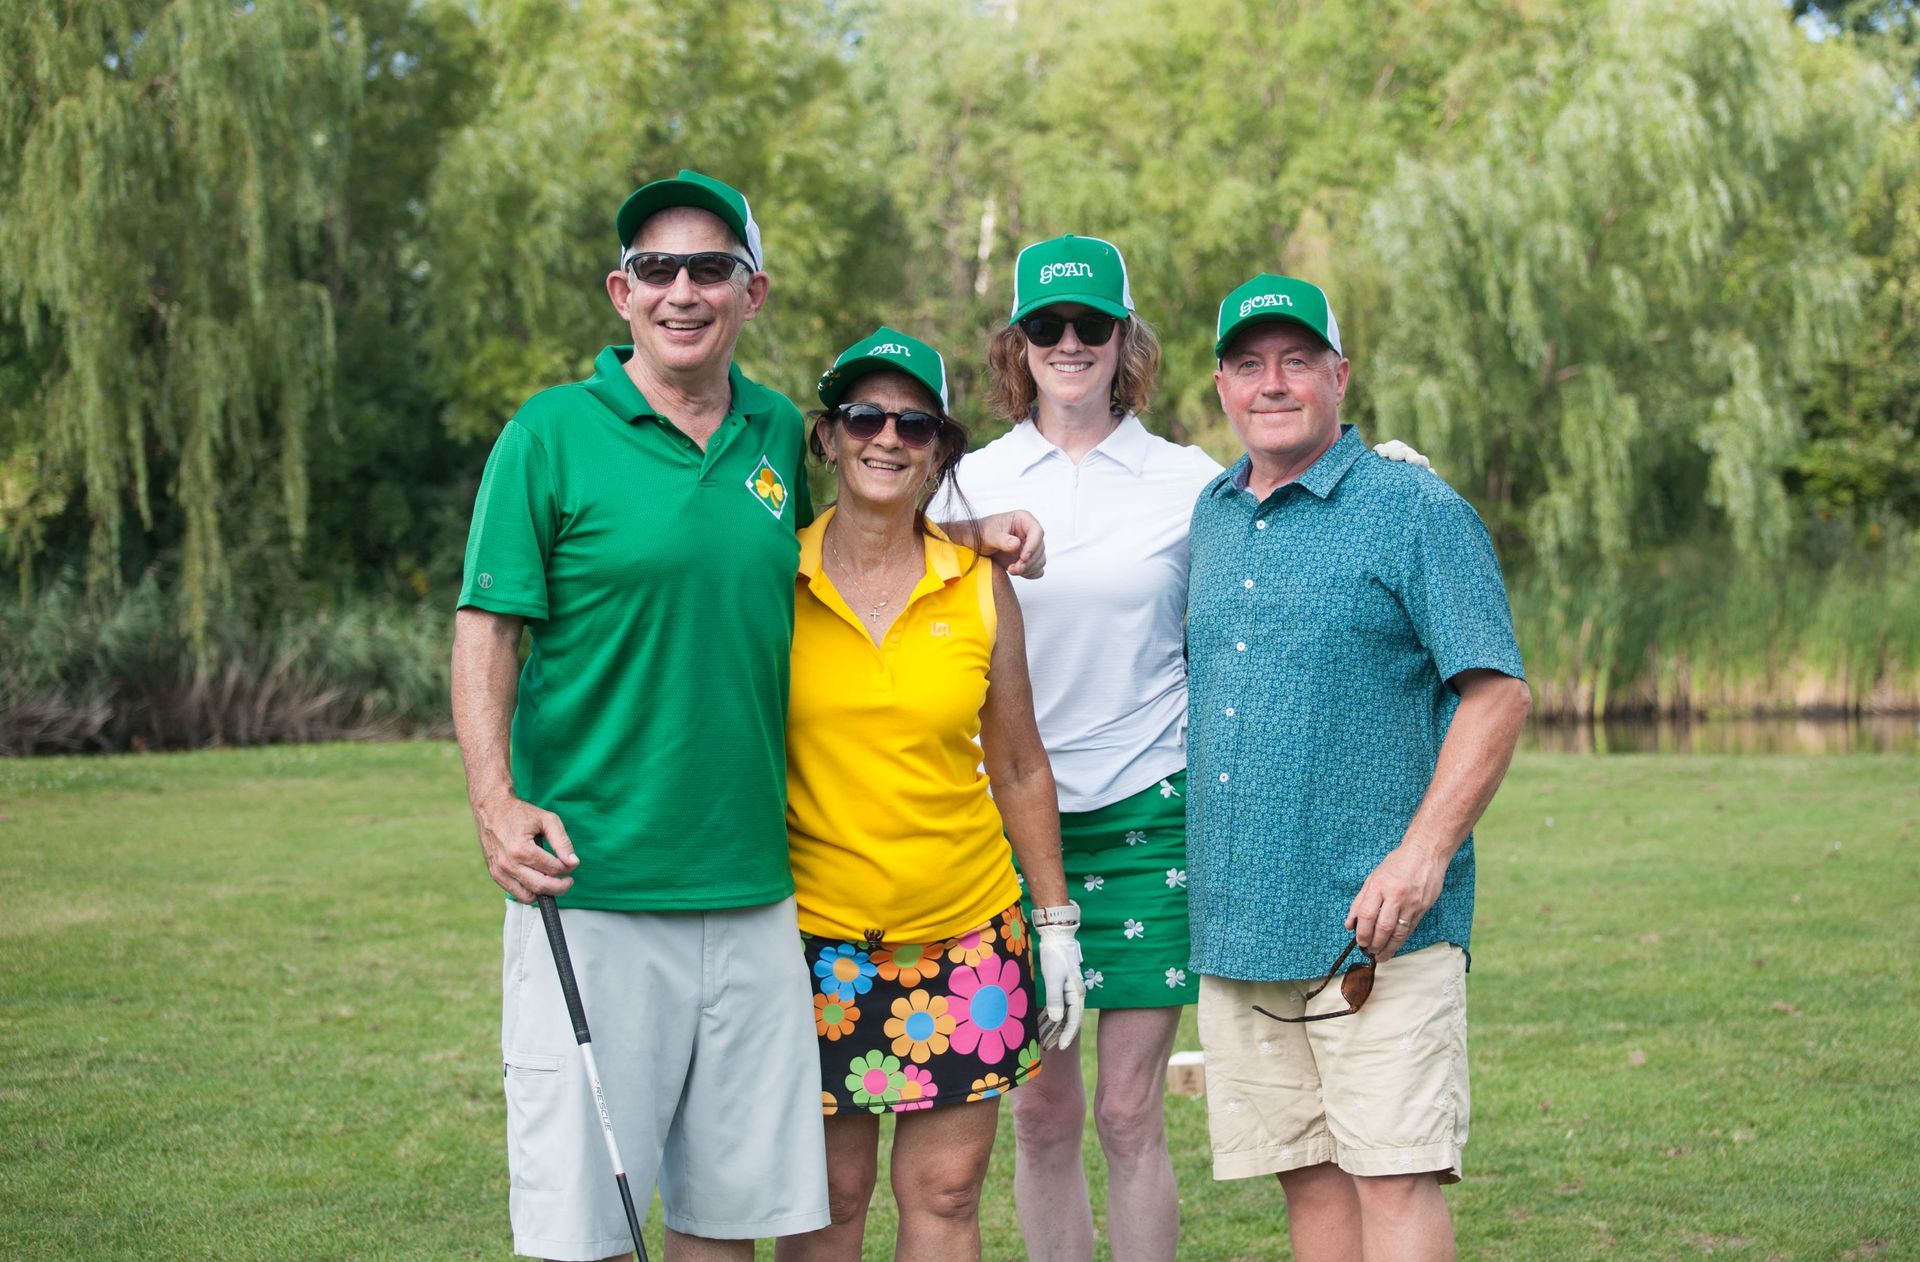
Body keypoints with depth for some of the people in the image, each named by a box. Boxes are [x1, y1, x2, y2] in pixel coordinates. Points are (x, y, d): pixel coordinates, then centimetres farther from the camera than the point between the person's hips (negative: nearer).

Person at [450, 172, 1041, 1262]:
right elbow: (486, 630, -4)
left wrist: (968, 531, 15)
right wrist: (496, 802, -17)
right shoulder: (554, 434, -3)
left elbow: (843, 531, 30)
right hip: (590, 887, -4)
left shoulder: (779, 434, 11)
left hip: (750, 888, 5)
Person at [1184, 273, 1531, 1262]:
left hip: (1375, 922, -6)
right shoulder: (1212, 515, 15)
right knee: (1307, 1174, 10)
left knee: (1392, 1175, -7)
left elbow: (1496, 691, -9)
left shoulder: (1417, 512, -4)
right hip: (1236, 917, 6)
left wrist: (1422, 855, -19)